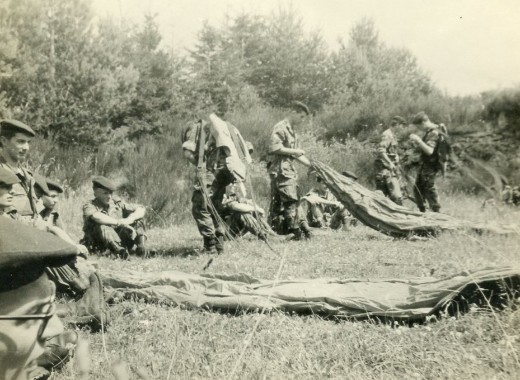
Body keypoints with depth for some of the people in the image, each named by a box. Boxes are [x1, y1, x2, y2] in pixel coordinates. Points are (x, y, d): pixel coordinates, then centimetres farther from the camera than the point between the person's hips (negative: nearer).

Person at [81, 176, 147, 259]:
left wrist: (128, 220, -18)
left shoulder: (117, 203, 6)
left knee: (137, 222, -4)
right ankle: (119, 249, -45)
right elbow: (96, 217, -32)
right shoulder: (89, 206, -7)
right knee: (102, 227, -31)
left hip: (120, 242, 4)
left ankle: (140, 246, -21)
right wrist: (118, 222, -27)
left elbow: (141, 209, 2)